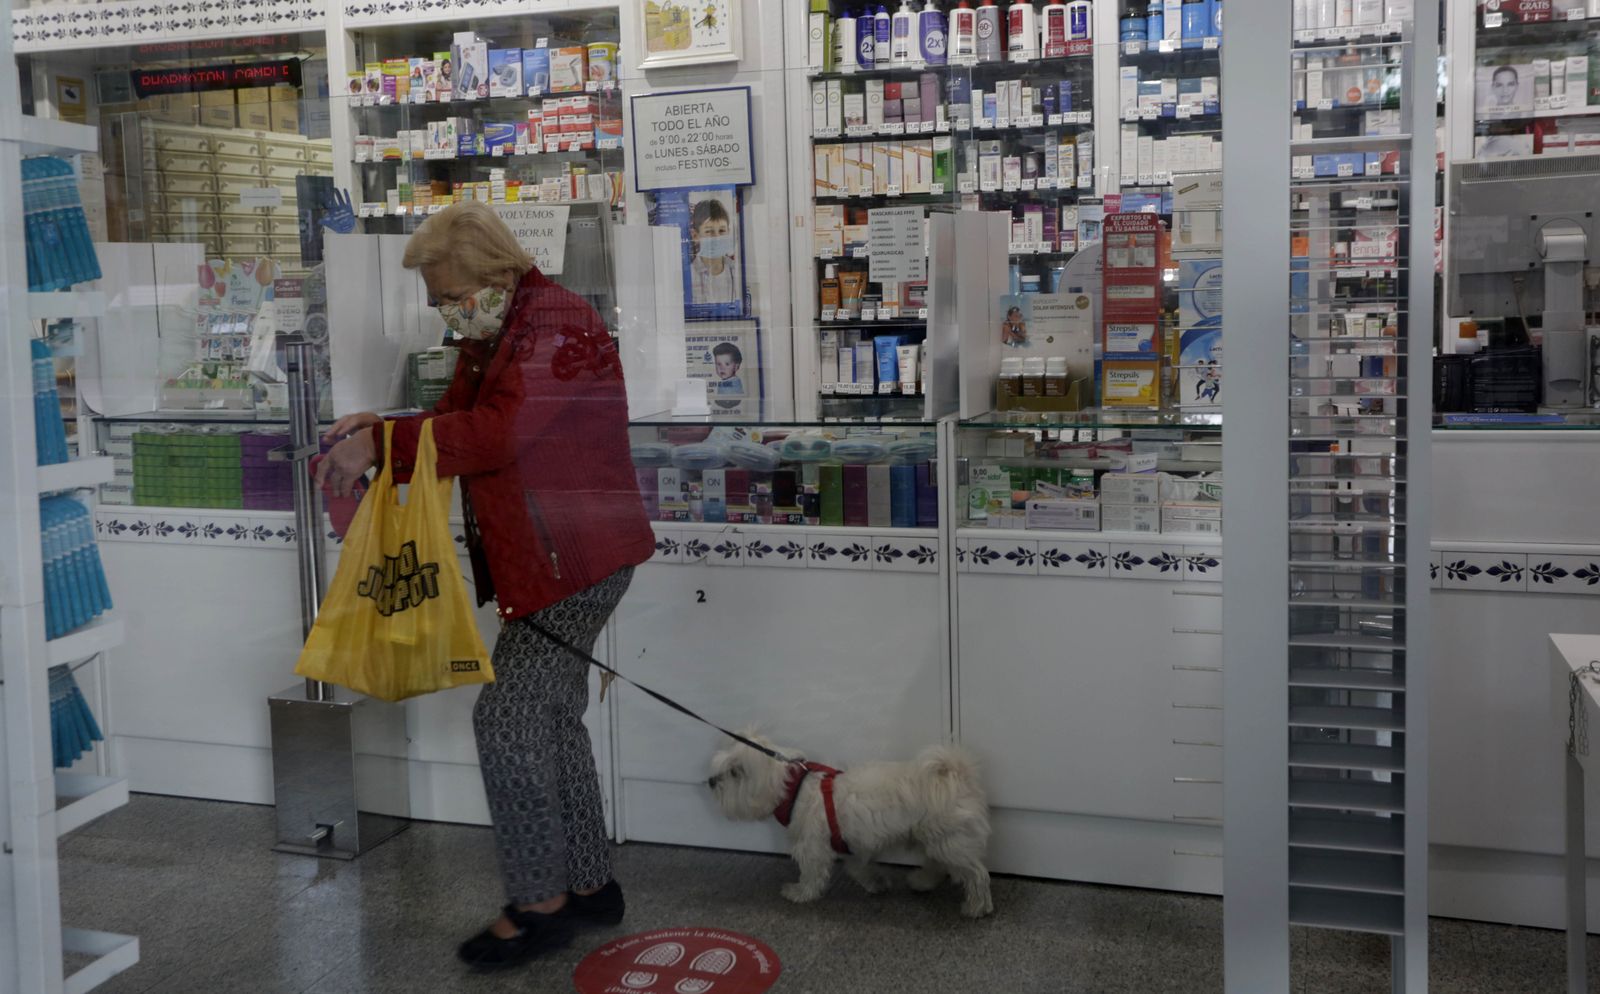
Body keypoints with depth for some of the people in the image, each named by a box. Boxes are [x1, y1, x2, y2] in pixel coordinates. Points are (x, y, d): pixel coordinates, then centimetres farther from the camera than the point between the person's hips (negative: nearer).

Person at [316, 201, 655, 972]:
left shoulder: (557, 325, -17)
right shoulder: (491, 338, 15)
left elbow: (493, 435, -26)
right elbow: (454, 422, 13)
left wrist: (381, 443, -22)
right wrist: (376, 434, -4)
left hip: (575, 558, -10)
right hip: (539, 560, 10)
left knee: (506, 717, -10)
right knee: (550, 717, 15)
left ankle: (540, 903, 3)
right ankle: (589, 885, 27)